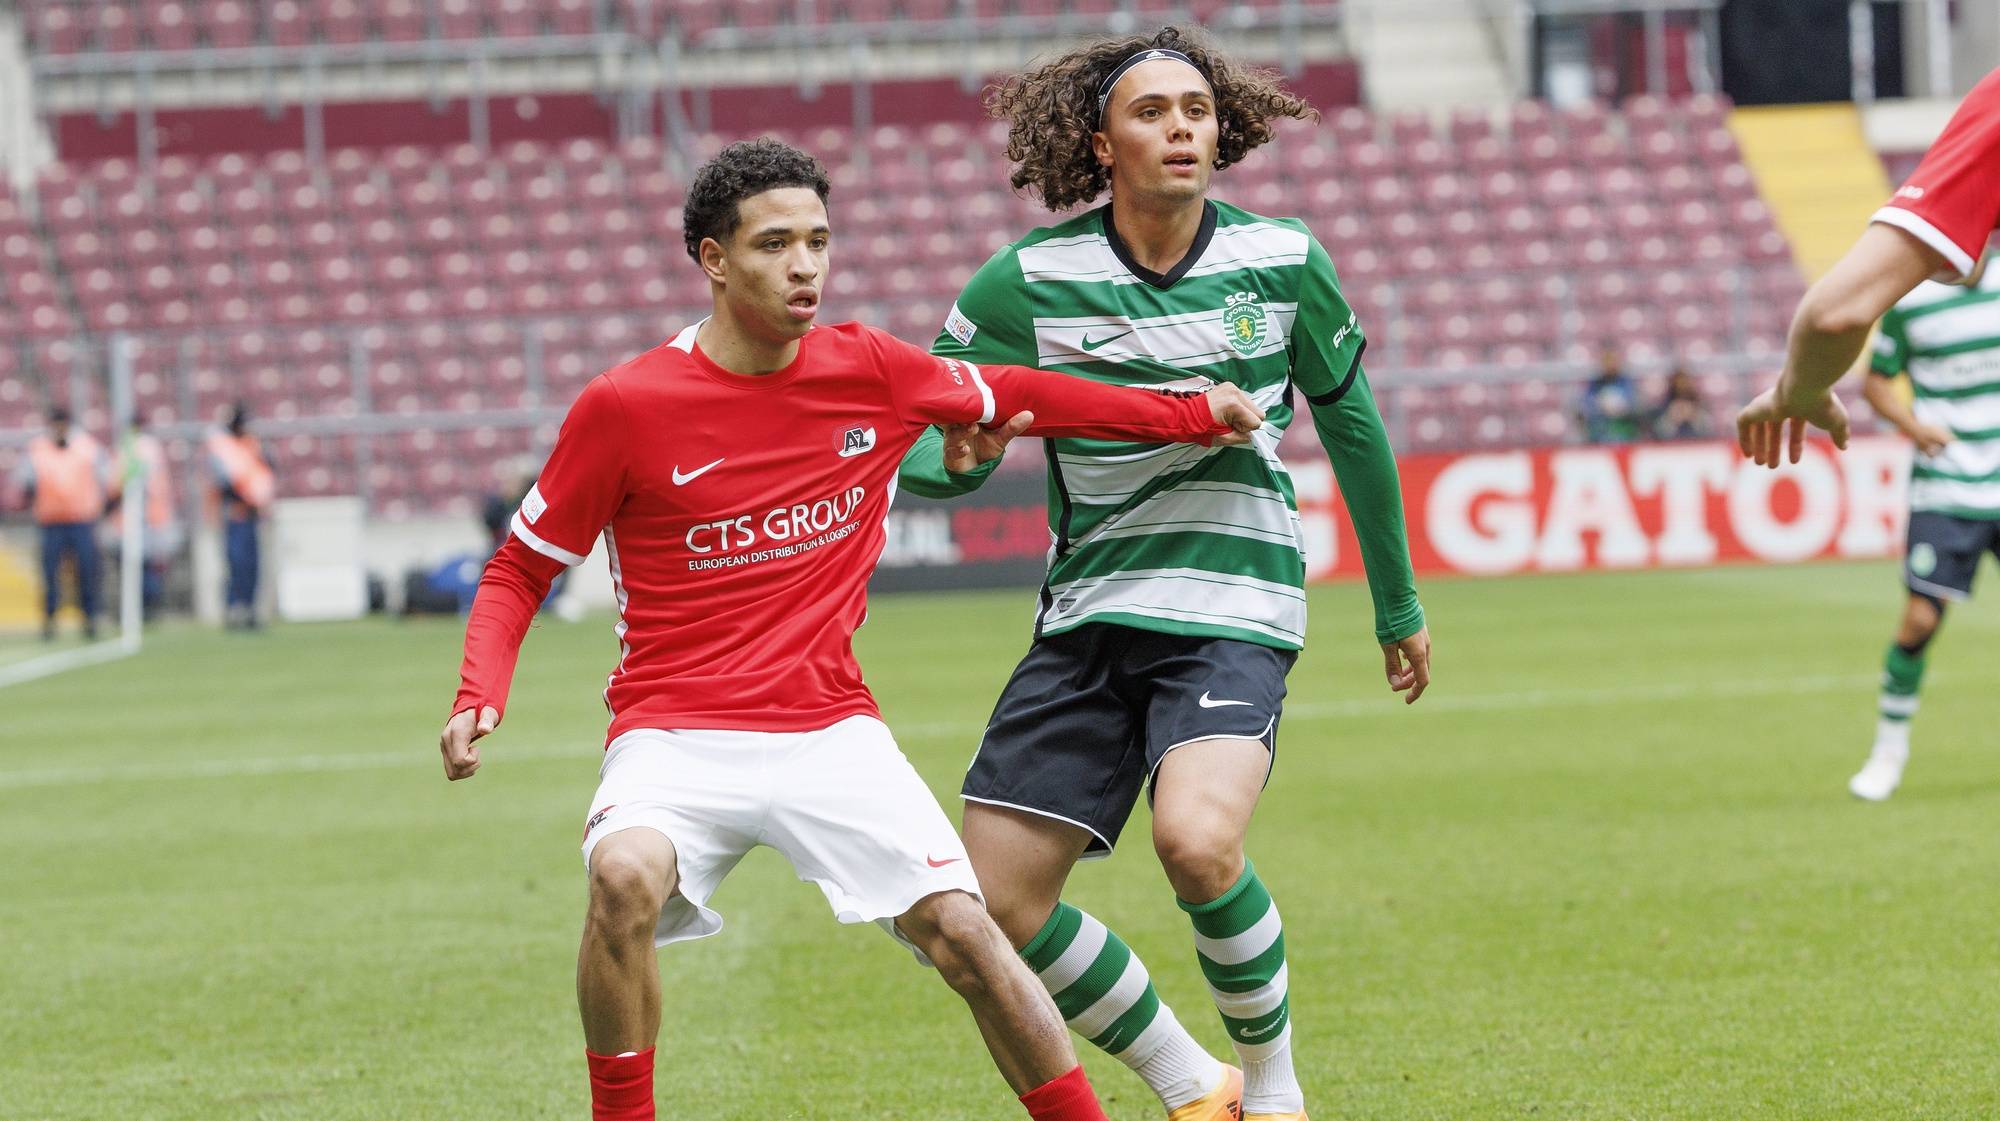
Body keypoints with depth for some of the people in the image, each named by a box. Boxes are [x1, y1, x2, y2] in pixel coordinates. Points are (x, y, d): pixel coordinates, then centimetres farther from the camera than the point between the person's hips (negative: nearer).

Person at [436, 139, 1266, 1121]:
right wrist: (479, 696, -14)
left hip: (831, 730, 3)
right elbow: (519, 570, 3)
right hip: (678, 734, -3)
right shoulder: (623, 406, -7)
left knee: (964, 934, -12)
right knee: (625, 881, -32)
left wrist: (1196, 414, 19)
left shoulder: (867, 370, 3)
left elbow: (1015, 397, 20)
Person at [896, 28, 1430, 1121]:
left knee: (1197, 839, -30)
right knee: (983, 907, -6)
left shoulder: (1282, 261, 0)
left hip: (1233, 607, -2)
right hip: (1087, 612, 3)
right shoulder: (1028, 280, -3)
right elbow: (921, 437, 3)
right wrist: (953, 454, -22)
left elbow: (1349, 420, 15)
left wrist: (1398, 606, 23)